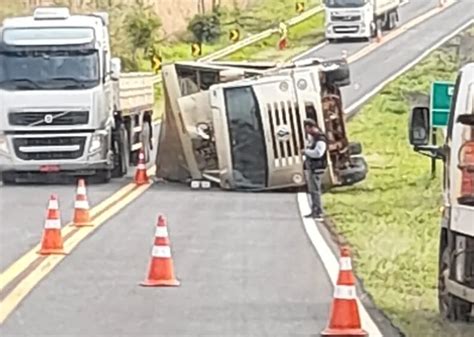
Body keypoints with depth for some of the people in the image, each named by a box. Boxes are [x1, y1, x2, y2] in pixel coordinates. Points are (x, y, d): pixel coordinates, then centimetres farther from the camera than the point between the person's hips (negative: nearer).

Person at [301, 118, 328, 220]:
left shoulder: (320, 139, -17)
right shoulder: (312, 137, 14)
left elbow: (318, 153, -27)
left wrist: (306, 151, -15)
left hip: (316, 167, -10)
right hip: (309, 166, 10)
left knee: (315, 190, -10)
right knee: (312, 190, 15)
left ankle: (319, 212, -7)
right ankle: (314, 211, 23)